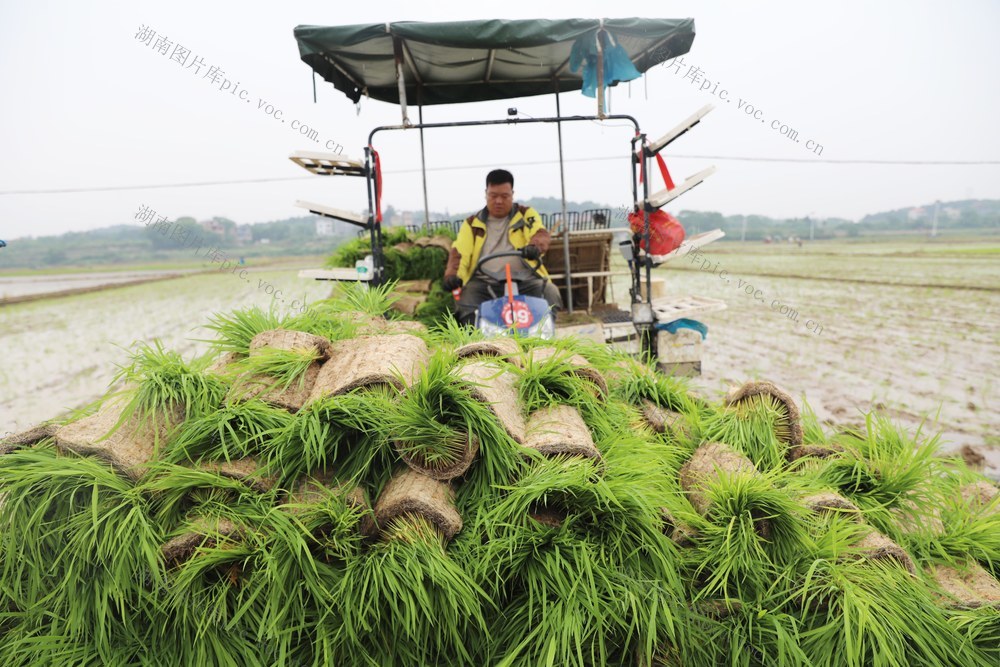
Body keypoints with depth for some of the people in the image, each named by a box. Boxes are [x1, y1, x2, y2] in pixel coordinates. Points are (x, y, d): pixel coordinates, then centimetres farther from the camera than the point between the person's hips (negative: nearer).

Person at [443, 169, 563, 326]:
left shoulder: (527, 215, 13)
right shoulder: (472, 224, 17)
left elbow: (542, 234, -7)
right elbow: (459, 252, 5)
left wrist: (534, 247, -33)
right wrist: (453, 274, -17)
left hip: (525, 281, 0)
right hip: (485, 283, 1)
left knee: (551, 296, -27)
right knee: (466, 304, -28)